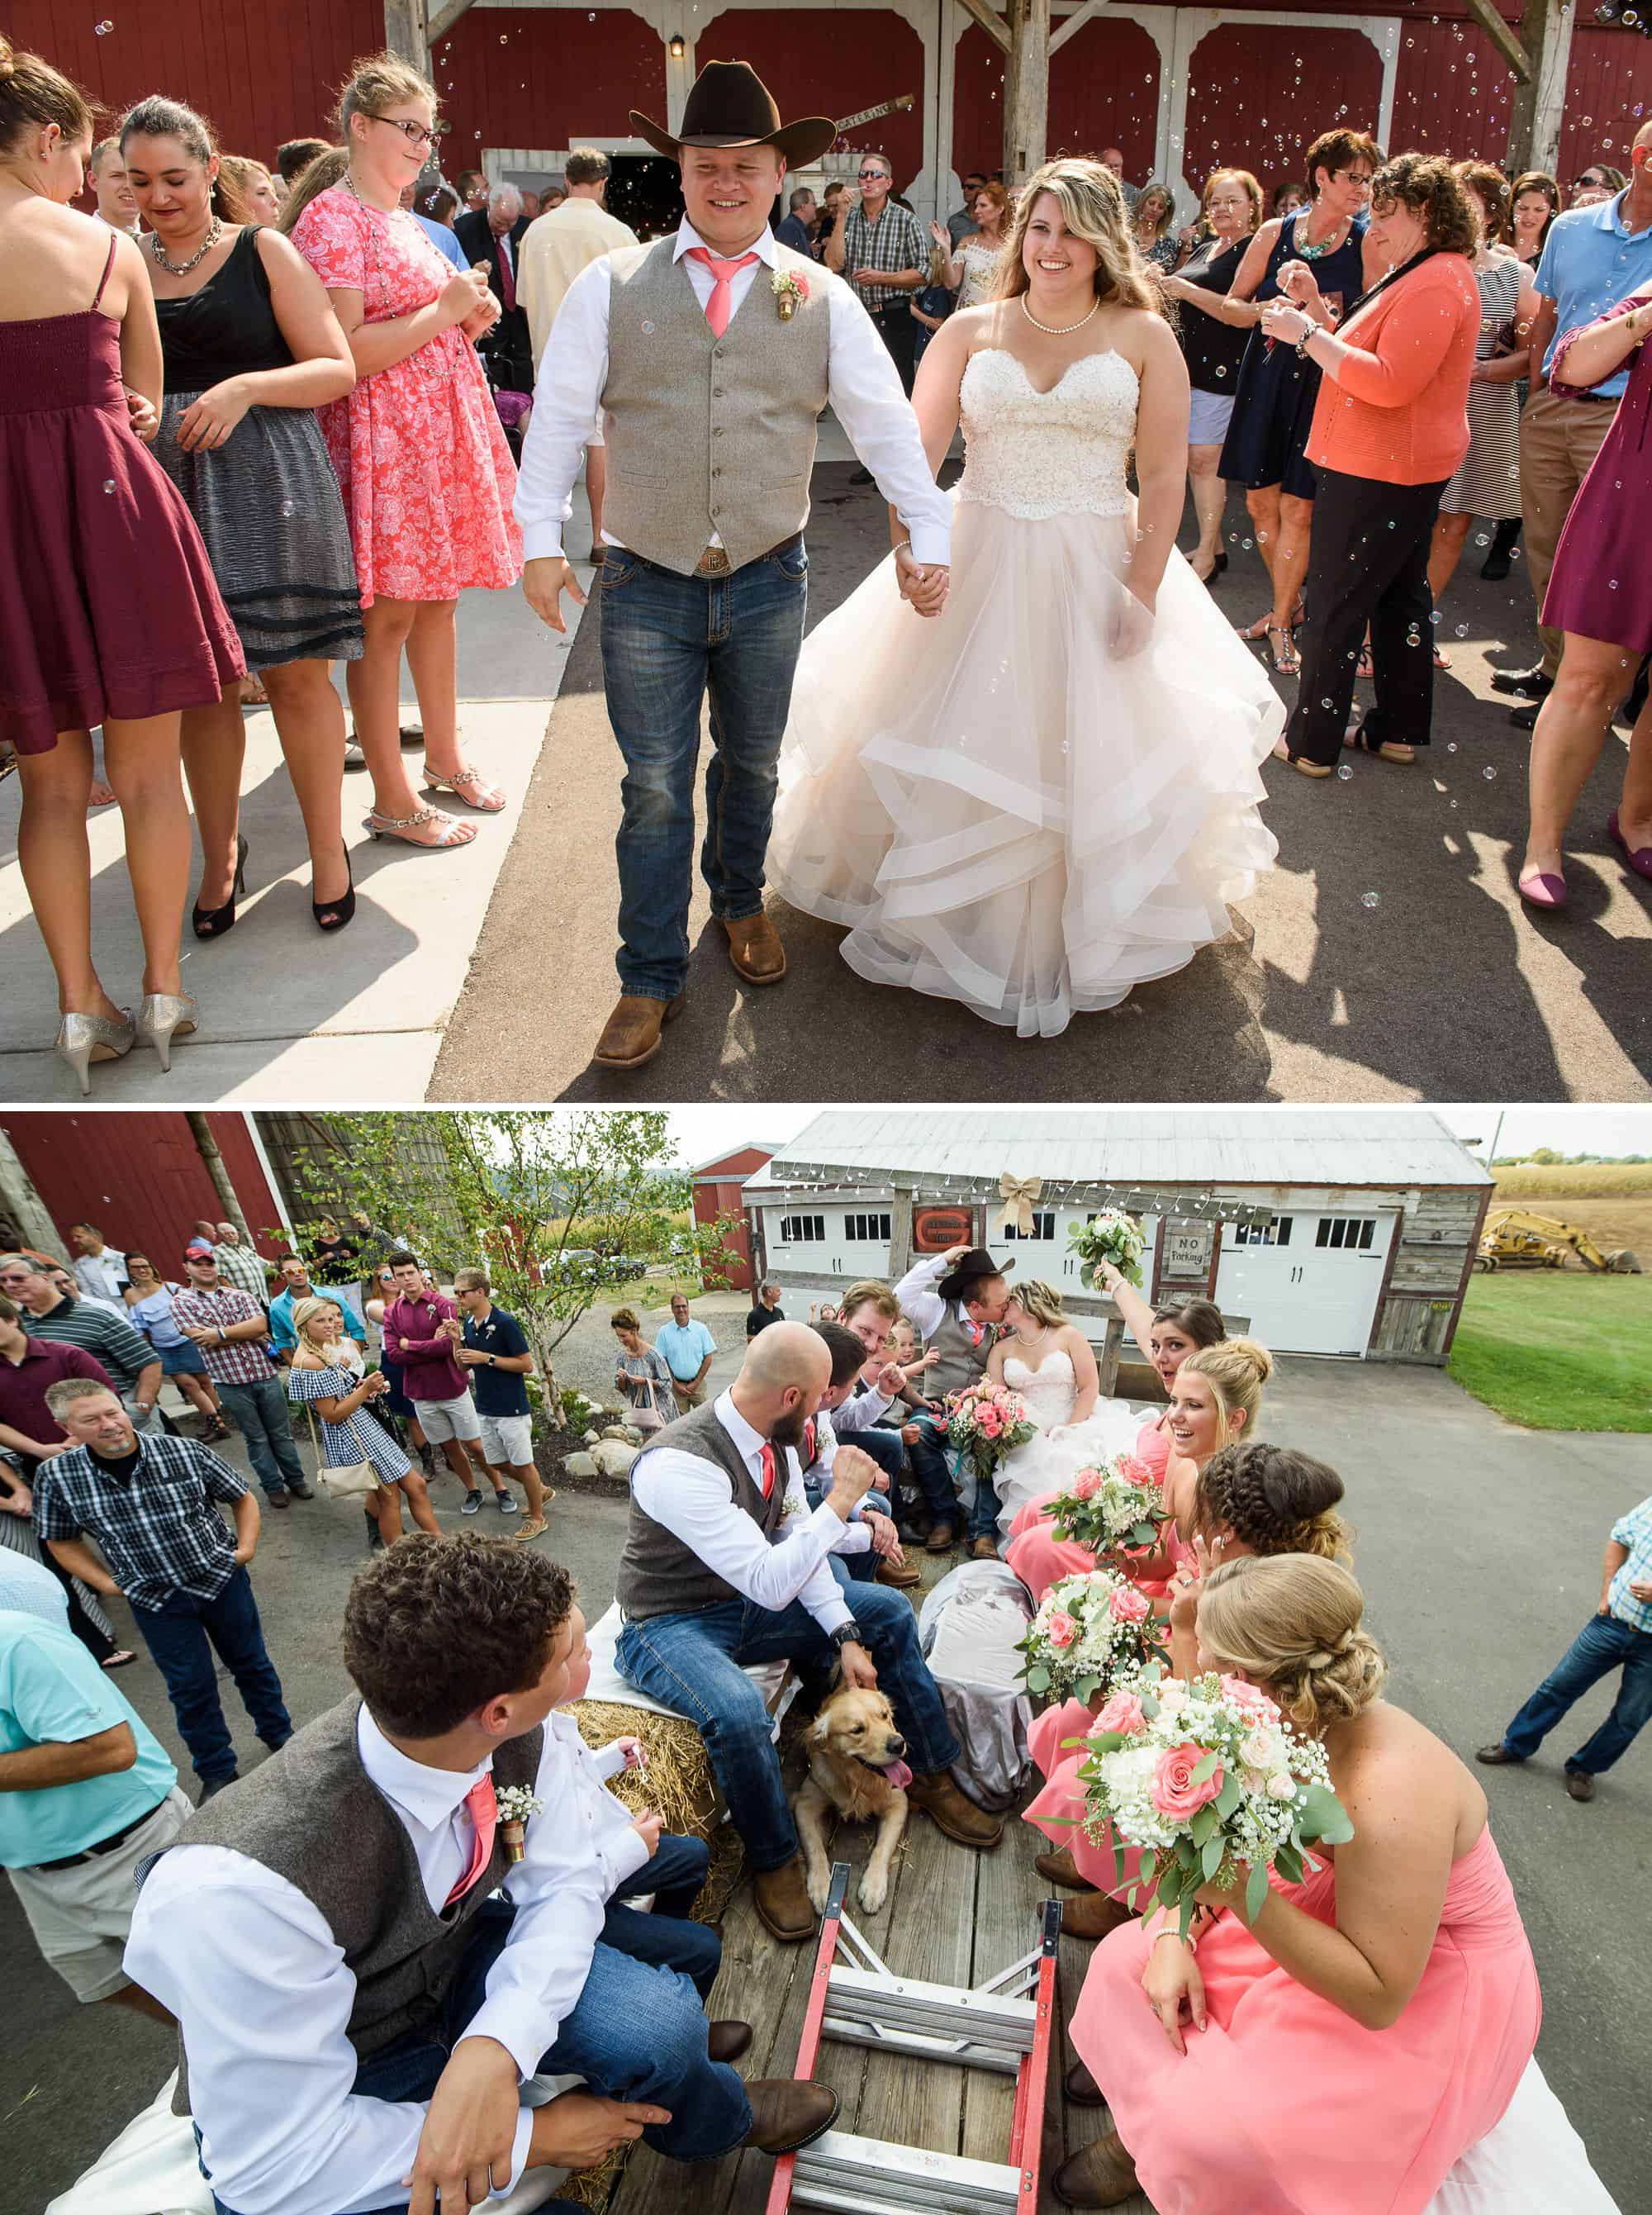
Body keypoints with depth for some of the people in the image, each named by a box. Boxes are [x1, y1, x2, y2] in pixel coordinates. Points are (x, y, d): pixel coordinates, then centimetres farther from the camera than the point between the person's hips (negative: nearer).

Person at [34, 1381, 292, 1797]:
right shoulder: (57, 1478, -14)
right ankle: (217, 1772, 35)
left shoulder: (186, 1453, -18)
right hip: (154, 1600, 0)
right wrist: (105, 1583, -5)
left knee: (251, 1664, 18)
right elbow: (62, 1539, 4)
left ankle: (279, 1735, 43)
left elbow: (242, 1497, -2)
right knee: (190, 1686, 12)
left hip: (222, 1579, 0)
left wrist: (246, 1546, -12)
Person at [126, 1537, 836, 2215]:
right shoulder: (238, 1889, -37)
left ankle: (716, 2117, 14)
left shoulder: (530, 1736, -23)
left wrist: (493, 2049, -30)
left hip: (457, 1960, 4)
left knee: (661, 2020, -22)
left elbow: (563, 1884, -11)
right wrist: (535, 2137, -19)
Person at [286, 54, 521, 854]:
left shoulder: (405, 222, 18)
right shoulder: (332, 218, -10)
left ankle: (444, 757, 26)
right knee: (386, 618, -5)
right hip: (381, 436, -9)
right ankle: (392, 801, 1)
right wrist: (443, 311, -14)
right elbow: (340, 354, -19)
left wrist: (469, 317, 6)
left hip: (443, 427, 9)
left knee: (437, 601, 13)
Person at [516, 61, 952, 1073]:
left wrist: (930, 536, -2)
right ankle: (651, 980, 12)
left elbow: (886, 421, 3)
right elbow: (559, 415, 2)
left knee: (751, 767, 16)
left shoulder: (821, 297, 5)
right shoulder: (611, 286, 3)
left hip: (769, 582, 1)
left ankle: (740, 902, 42)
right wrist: (541, 538, -6)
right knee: (655, 789, 1)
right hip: (646, 588, -1)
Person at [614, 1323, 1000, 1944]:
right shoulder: (679, 1464, -34)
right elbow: (769, 1584, -34)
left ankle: (931, 1777, 23)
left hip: (748, 1599, 8)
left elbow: (796, 1544, 3)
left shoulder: (774, 1441, -8)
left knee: (889, 1610, 5)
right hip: (671, 1626, -8)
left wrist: (846, 1635, -5)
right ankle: (774, 1860, -6)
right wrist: (840, 1502, -32)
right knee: (738, 1711, -37)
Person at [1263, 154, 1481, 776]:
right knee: (1399, 596, 14)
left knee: (1333, 604, -6)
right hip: (1406, 468, 11)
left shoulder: (1435, 283, -17)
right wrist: (1313, 306, 5)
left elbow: (1390, 383, -26)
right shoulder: (1421, 274, 17)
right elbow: (1363, 352, 17)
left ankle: (1311, 743, -1)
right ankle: (1398, 729, 23)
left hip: (1380, 472, -11)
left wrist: (1306, 333, -22)